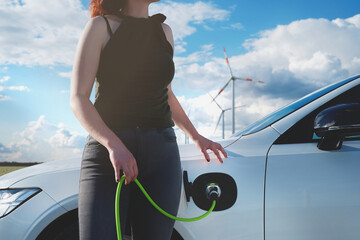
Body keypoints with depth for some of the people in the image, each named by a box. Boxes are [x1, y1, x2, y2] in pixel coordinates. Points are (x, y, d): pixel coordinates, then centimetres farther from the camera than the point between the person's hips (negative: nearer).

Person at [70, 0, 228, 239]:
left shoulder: (164, 31, 17)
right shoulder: (101, 26, 2)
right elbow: (78, 98, -8)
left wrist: (196, 136, 25)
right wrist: (114, 145, -22)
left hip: (160, 150, 4)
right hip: (106, 150, -3)